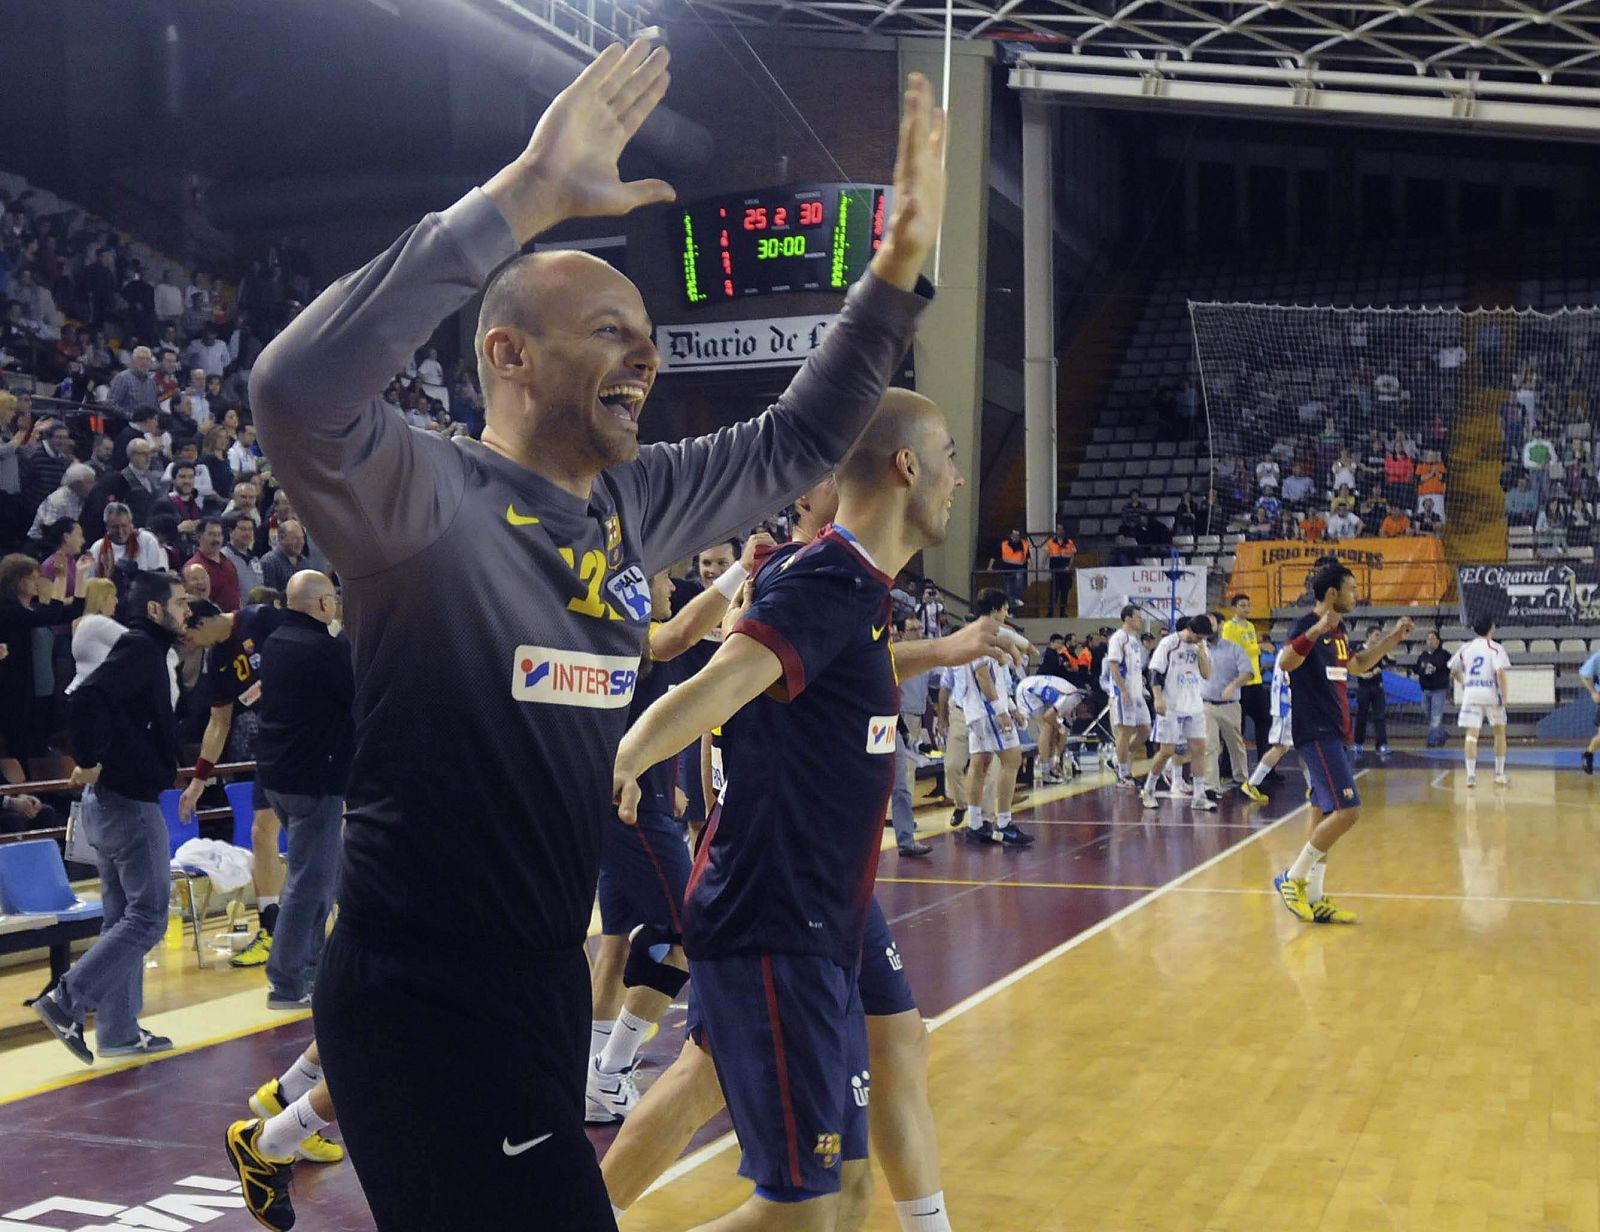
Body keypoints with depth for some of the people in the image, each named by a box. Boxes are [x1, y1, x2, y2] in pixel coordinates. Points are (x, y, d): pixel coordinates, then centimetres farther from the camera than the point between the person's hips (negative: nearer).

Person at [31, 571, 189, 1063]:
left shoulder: (143, 649, 16)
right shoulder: (140, 648, -13)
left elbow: (102, 705, 24)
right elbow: (87, 698, -27)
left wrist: (93, 762, 14)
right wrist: (89, 762, -19)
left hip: (112, 800, 10)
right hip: (129, 801, -10)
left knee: (122, 918, 11)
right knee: (147, 916, -5)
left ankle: (119, 1032, 16)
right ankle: (66, 1000, -5)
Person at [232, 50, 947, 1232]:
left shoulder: (634, 503, 4)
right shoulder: (431, 500, -17)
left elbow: (797, 443, 17)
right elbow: (300, 392, -37)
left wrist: (898, 268, 8)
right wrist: (523, 197, -37)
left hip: (547, 972, 8)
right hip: (423, 999, -8)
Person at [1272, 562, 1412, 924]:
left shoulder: (1337, 630, 15)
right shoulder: (1307, 626, -13)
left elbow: (1356, 665, 34)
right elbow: (1285, 662, -33)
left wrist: (1392, 637, 30)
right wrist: (1316, 630, -46)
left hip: (1335, 735, 10)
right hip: (1316, 734, -10)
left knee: (1325, 814, 10)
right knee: (1347, 811, -15)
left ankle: (1315, 899, 15)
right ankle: (1293, 878, -4)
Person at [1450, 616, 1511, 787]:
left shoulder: (1466, 648, 8)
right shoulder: (1496, 648, -4)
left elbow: (1454, 672, 14)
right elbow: (1500, 672, -17)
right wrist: (1504, 696, -13)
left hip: (1471, 694, 2)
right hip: (1491, 693, -2)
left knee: (1471, 734, -2)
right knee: (1499, 732, 16)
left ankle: (1471, 775, -11)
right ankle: (1499, 773, 19)